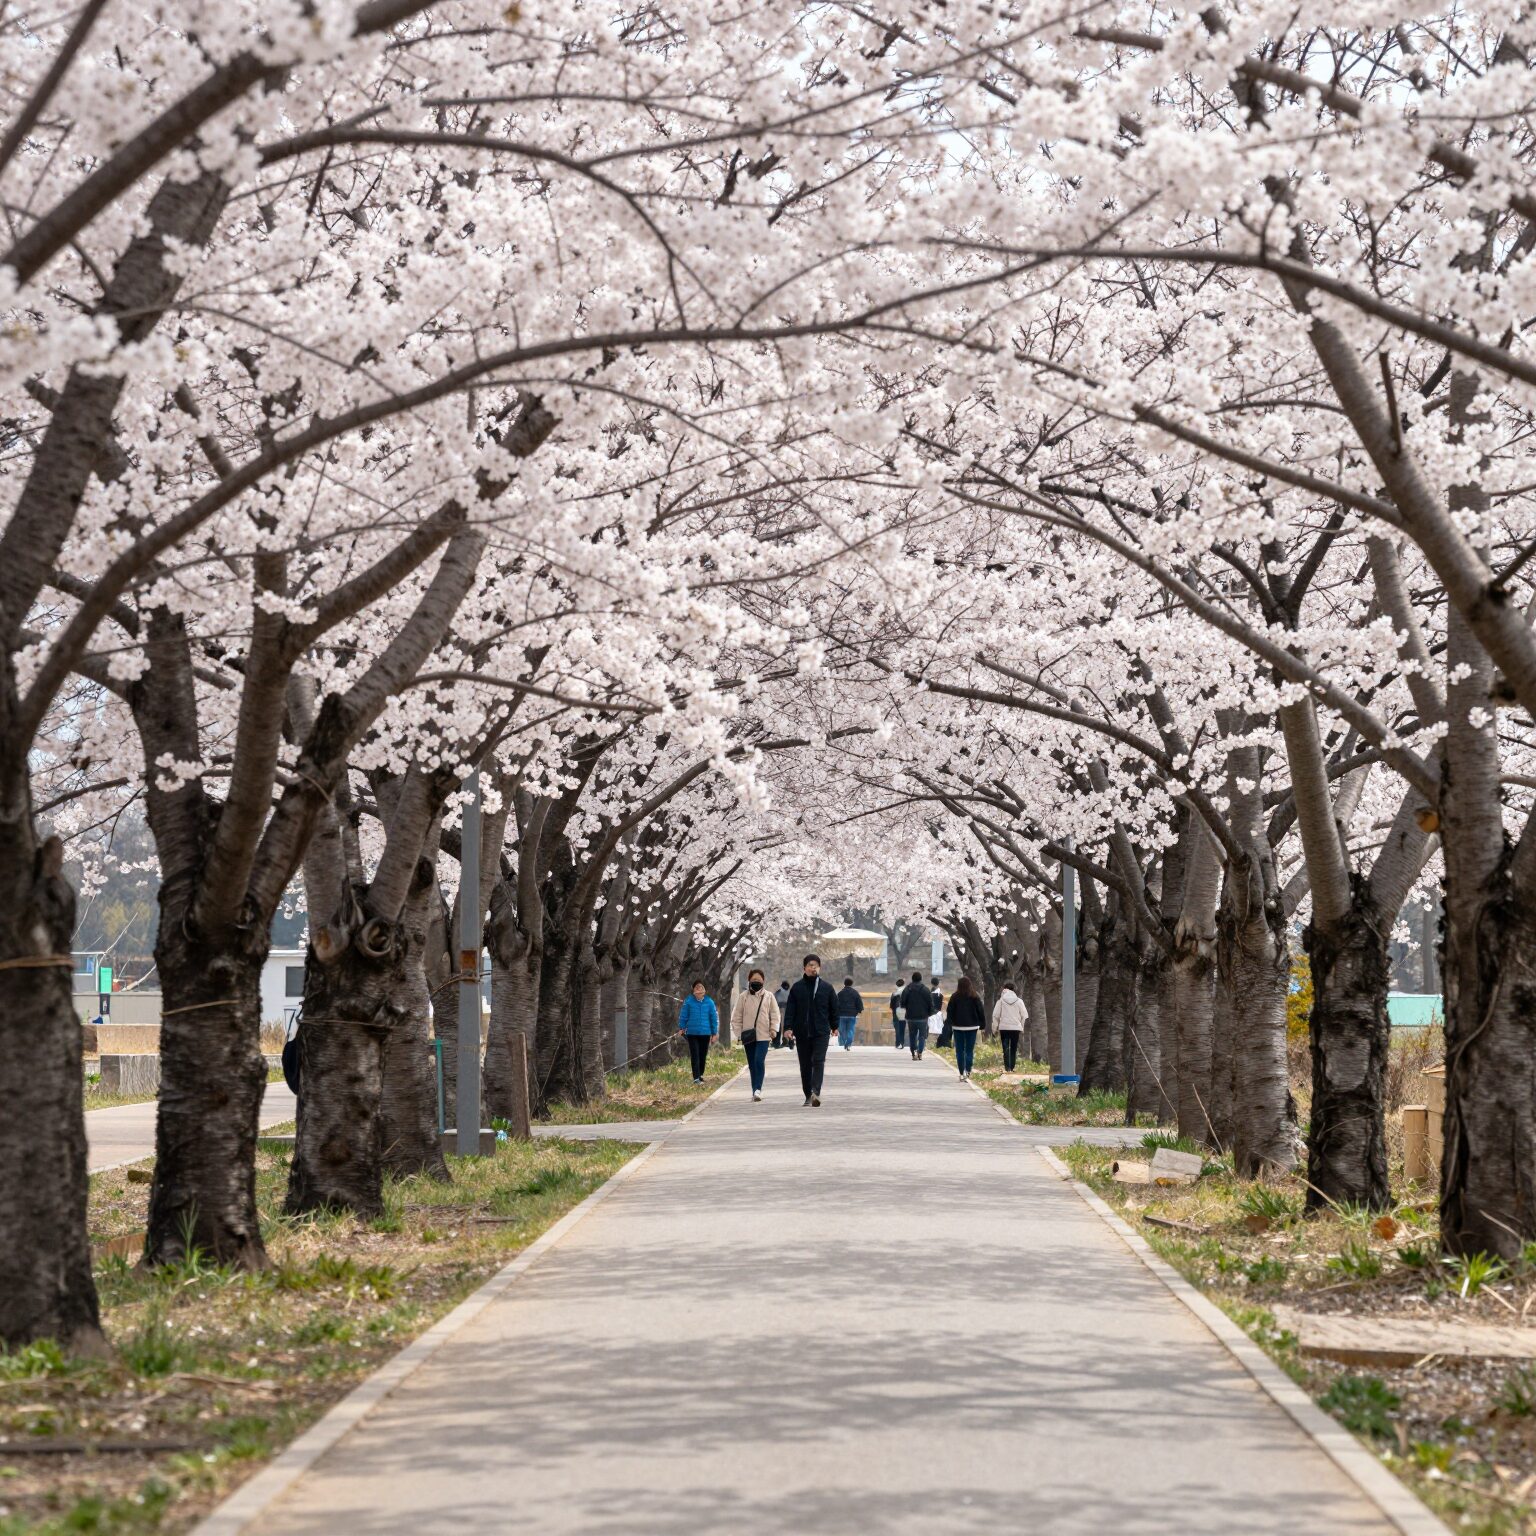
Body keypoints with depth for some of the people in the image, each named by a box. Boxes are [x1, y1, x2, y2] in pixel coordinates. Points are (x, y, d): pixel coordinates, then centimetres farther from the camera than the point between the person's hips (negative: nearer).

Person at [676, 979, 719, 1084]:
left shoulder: (709, 1002, -1)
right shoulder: (688, 1001, -4)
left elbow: (714, 1018, 5)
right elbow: (683, 1015, 3)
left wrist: (714, 1033, 5)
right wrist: (681, 1028, 1)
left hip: (705, 1033, 2)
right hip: (692, 1033, -2)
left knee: (703, 1055, 11)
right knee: (695, 1055, -6)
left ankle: (700, 1074, 28)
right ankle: (696, 1078, -8)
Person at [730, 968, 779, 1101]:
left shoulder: (768, 996, 4)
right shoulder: (743, 997, 5)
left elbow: (775, 1014, 8)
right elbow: (736, 1017, 7)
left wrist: (773, 1029, -4)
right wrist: (738, 1032, -1)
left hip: (763, 1036, -2)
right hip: (748, 1036, 2)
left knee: (759, 1061, -19)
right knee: (752, 1065, 7)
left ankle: (758, 1090, -21)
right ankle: (756, 1092, 14)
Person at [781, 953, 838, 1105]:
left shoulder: (826, 987, 4)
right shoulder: (797, 987, 5)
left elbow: (834, 1008, 11)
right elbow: (790, 1009, 1)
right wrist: (788, 1027, -9)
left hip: (821, 1032, -1)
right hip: (802, 1033, 1)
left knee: (819, 1061, -15)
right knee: (805, 1064, 6)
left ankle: (815, 1092, -27)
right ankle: (809, 1095, 15)